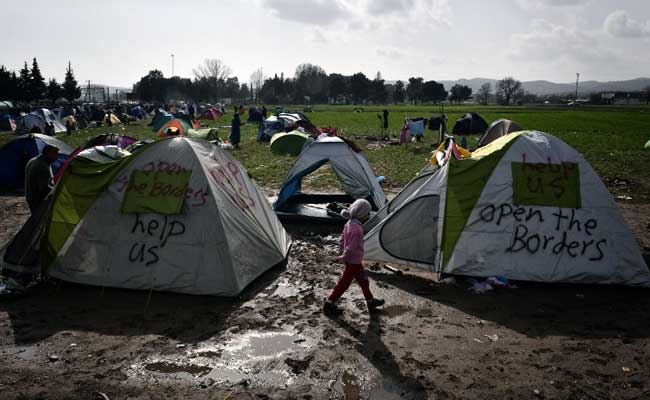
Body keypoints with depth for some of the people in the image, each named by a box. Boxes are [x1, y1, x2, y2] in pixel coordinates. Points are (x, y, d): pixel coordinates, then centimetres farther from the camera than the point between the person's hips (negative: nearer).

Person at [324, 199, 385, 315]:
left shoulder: (349, 223, -2)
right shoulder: (357, 229, -31)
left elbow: (342, 240, 9)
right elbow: (351, 248, -27)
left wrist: (342, 254, 17)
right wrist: (343, 258, -12)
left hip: (354, 261, 10)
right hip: (354, 262, -10)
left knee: (363, 280, 22)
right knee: (343, 283, 6)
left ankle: (371, 302, 39)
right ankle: (329, 304, 19)